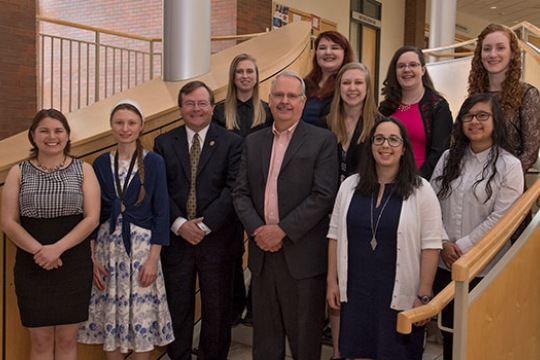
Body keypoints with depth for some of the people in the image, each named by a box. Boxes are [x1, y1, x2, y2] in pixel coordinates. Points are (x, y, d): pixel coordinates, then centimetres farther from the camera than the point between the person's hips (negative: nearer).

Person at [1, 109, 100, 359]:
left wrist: (57, 248, -16)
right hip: (32, 265, 0)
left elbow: (92, 218, -5)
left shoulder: (83, 170, 3)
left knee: (67, 340, 8)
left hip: (74, 263, 0)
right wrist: (39, 251, -15)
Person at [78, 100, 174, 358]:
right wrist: (92, 257, 1)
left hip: (141, 247, -2)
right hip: (107, 248, 3)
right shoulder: (101, 163, 6)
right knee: (110, 318, 8)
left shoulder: (154, 162, -2)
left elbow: (161, 211, -4)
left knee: (142, 316, 3)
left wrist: (153, 258, -10)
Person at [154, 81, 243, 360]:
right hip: (175, 238, 1)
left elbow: (233, 188, -9)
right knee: (177, 309, 11)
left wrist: (205, 225, -16)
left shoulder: (231, 142, 0)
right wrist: (179, 224, -13)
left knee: (217, 310, 11)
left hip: (217, 239, -1)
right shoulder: (164, 143, 6)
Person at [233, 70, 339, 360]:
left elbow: (323, 195, -12)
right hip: (263, 251, 4)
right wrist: (257, 229, -9)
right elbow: (240, 193, 7)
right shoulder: (253, 142, 12)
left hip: (302, 254, -4)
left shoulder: (323, 141, -3)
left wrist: (282, 230, -16)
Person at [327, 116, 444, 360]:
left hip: (399, 295, -3)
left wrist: (424, 296, -10)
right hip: (355, 291, 3)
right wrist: (332, 281, 6)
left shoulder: (421, 190, -7)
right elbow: (335, 235, 7)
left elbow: (431, 246, -8)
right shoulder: (350, 186, 3)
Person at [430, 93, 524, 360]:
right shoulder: (449, 158, 7)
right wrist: (444, 243, -9)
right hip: (444, 263, 4)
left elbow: (501, 218, -12)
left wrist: (462, 247, -13)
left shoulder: (509, 166, -6)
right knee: (448, 327, 15)